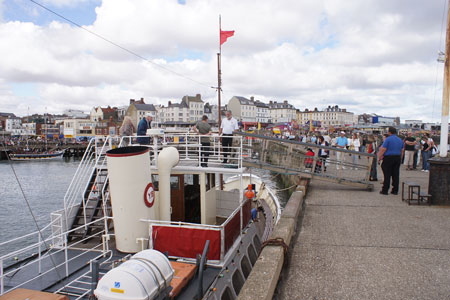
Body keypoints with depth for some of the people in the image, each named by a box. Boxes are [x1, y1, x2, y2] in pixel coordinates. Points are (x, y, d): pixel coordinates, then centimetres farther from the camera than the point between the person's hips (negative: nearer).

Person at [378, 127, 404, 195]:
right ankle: (395, 190, 12)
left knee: (387, 175, -2)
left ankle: (385, 190, 1)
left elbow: (383, 149, -14)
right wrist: (400, 159, 23)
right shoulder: (400, 140, 11)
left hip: (388, 158, -6)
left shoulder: (388, 139, -10)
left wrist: (379, 158, -6)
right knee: (396, 175, 8)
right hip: (397, 158, 6)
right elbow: (402, 150, 16)